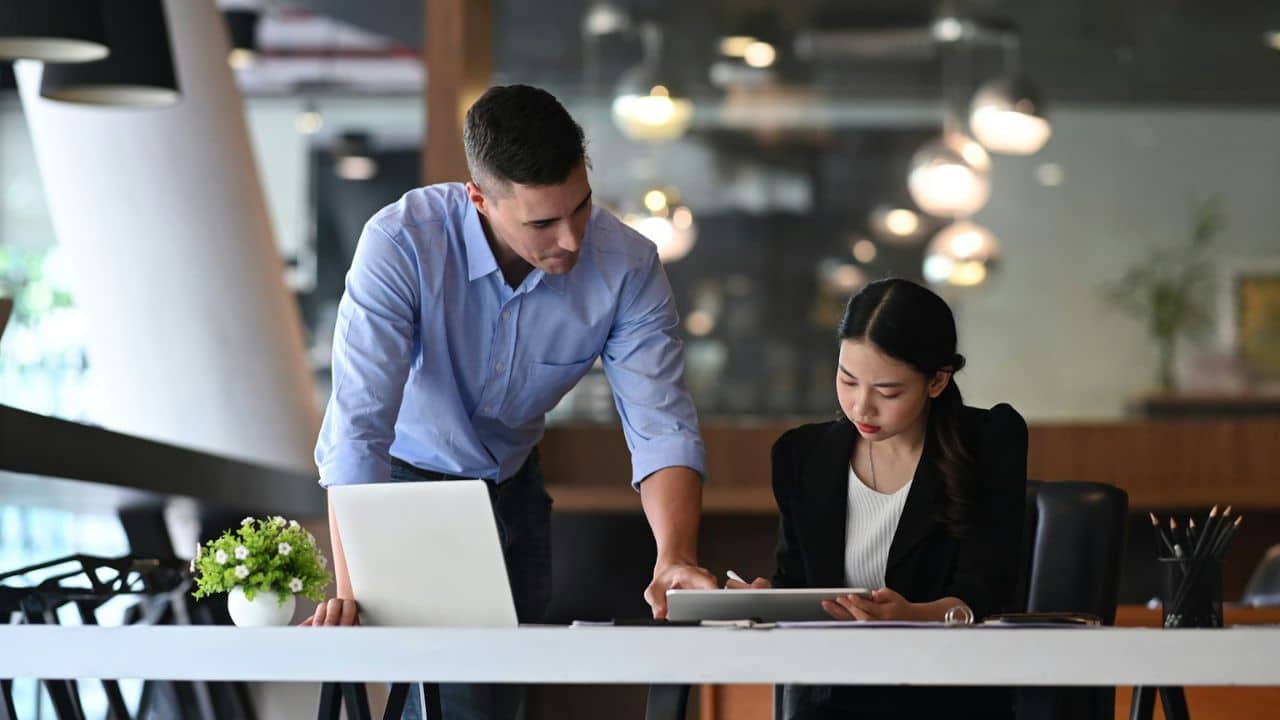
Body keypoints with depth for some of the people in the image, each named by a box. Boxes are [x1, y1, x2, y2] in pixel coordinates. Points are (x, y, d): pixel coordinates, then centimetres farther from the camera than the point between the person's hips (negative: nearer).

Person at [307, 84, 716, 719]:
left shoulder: (627, 267, -21)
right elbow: (358, 428, -36)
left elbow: (662, 427, -23)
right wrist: (354, 589, -47)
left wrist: (675, 558, -43)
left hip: (510, 482, 4)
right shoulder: (402, 243, -31)